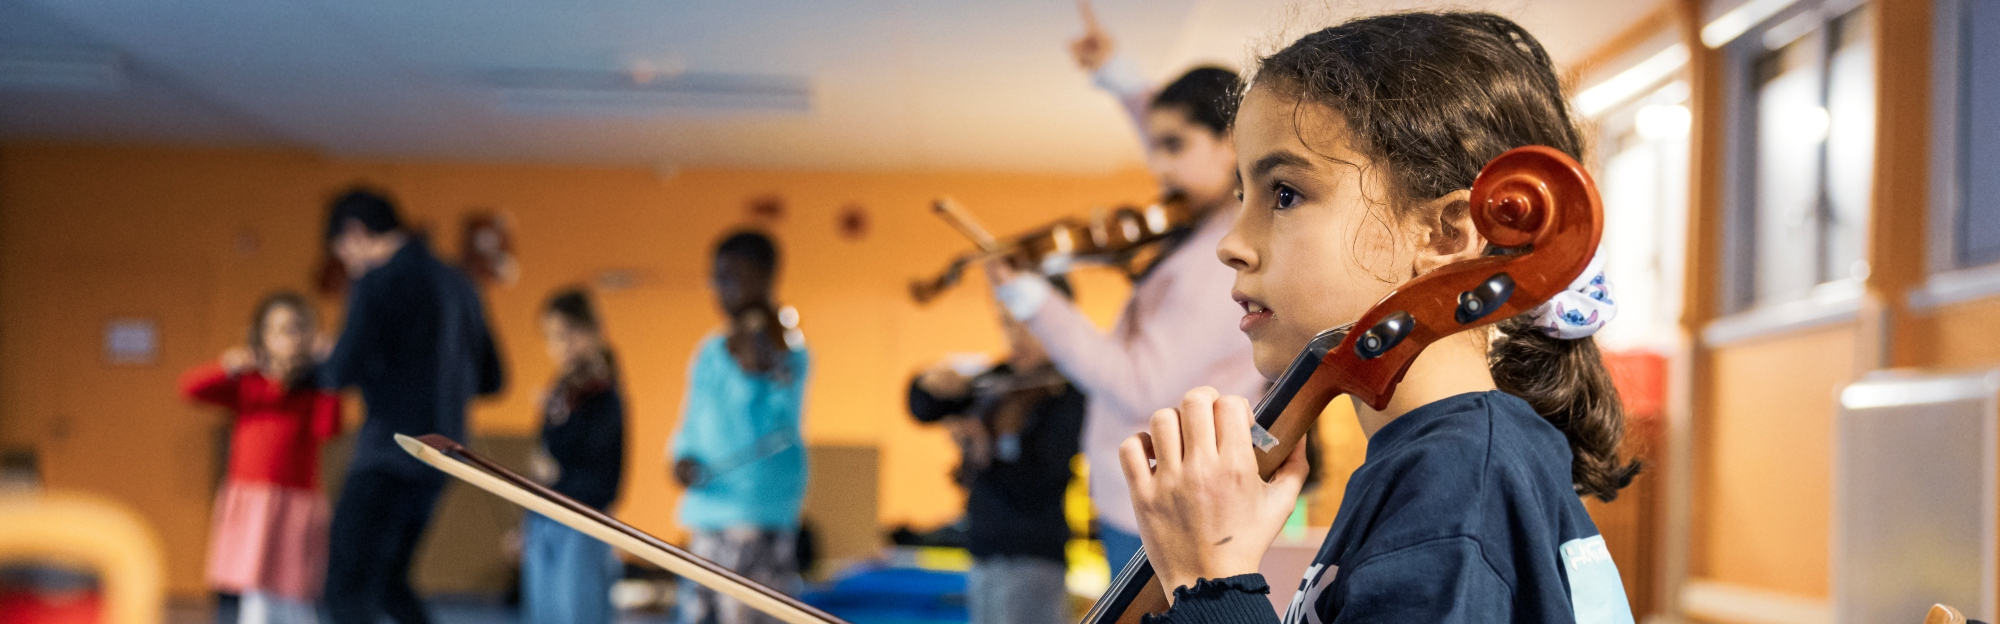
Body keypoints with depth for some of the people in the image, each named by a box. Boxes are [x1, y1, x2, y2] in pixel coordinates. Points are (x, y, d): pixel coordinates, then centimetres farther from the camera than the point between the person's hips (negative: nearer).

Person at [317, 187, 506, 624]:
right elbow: (489, 379, 17)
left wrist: (320, 367, 5)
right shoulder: (457, 284, 13)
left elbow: (342, 371, -17)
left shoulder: (377, 284, -10)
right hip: (439, 455, 8)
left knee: (348, 588, -4)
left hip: (389, 456, -8)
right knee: (386, 580, 19)